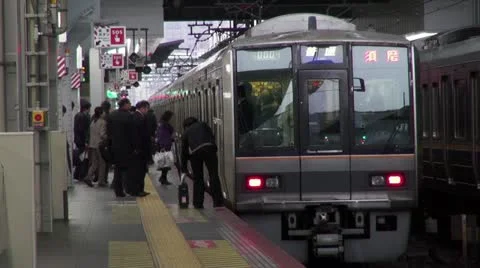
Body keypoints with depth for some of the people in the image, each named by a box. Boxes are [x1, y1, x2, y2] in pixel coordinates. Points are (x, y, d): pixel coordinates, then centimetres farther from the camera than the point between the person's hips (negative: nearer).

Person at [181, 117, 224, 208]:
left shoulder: (186, 132, 29)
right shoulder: (203, 125, 29)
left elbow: (184, 152, 30)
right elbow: (212, 137, 12)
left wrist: (183, 171, 34)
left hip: (195, 153, 1)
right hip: (209, 148, -1)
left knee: (198, 178, 12)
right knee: (213, 176, 1)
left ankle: (198, 204, 15)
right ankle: (218, 202, -3)